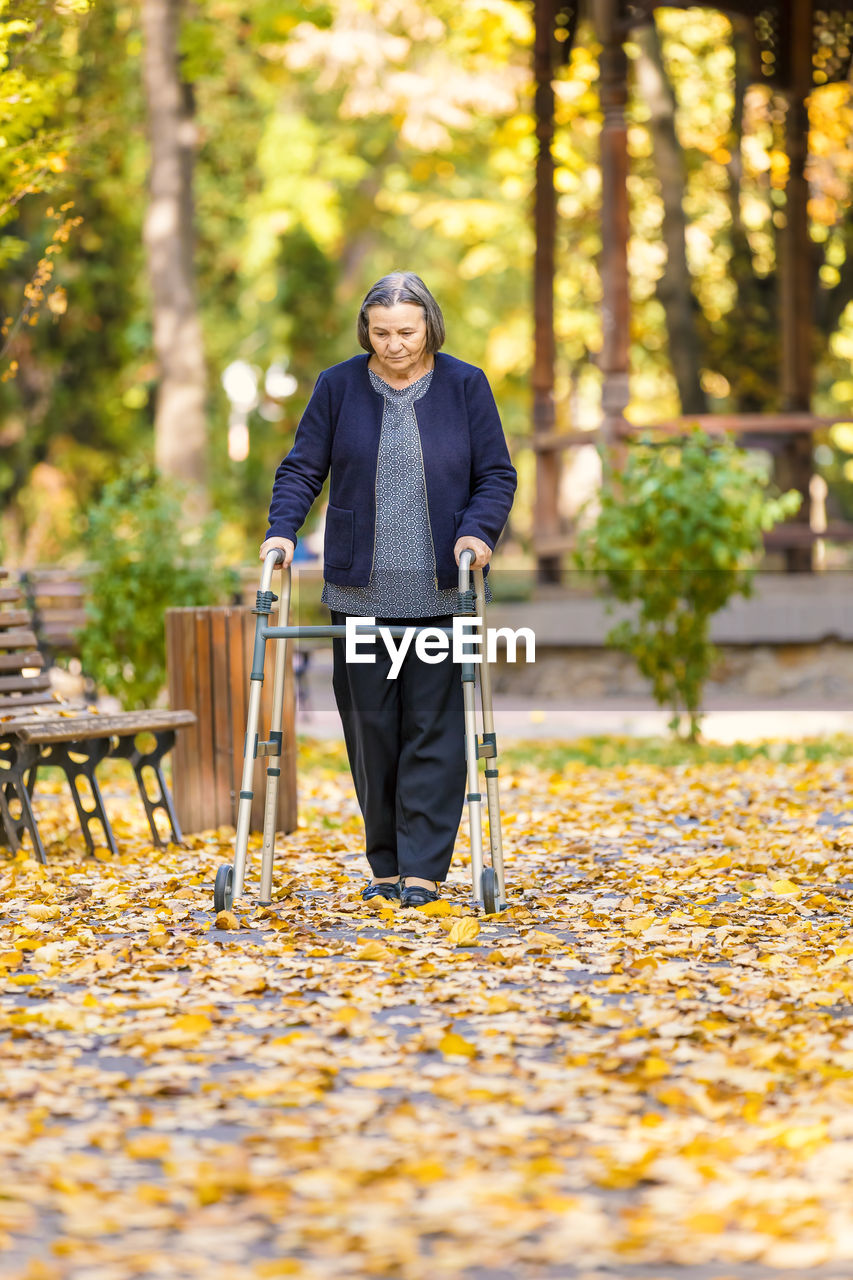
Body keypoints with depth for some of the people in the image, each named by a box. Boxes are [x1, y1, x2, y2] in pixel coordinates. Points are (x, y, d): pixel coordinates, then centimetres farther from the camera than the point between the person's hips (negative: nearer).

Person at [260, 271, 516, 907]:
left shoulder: (466, 386, 3)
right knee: (370, 728, 4)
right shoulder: (338, 387, 5)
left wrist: (477, 530, -13)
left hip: (440, 591, -1)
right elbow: (303, 468, 7)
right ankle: (386, 866, 14)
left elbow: (497, 474, 4)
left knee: (433, 728, -4)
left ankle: (423, 869, -2)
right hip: (360, 592, 1)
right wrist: (282, 530, -9)